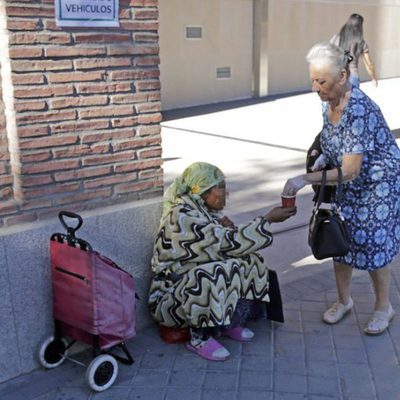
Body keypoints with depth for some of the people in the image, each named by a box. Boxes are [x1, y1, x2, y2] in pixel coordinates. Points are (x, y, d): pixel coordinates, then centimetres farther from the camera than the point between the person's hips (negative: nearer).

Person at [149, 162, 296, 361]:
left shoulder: (204, 210, 3)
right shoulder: (183, 217, -25)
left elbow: (225, 246, 9)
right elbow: (231, 243, -26)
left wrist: (228, 229, -13)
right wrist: (268, 219, -20)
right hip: (170, 298, -9)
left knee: (249, 261, -2)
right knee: (215, 272, -35)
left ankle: (229, 322, 6)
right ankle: (199, 337, -17)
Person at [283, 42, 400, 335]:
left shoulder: (359, 110, -32)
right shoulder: (328, 102, -6)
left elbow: (350, 171, -33)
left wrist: (306, 179, -36)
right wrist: (321, 161, -3)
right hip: (347, 186, 8)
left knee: (373, 245, 2)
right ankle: (344, 300, 31)